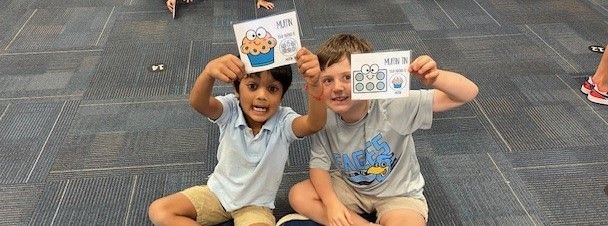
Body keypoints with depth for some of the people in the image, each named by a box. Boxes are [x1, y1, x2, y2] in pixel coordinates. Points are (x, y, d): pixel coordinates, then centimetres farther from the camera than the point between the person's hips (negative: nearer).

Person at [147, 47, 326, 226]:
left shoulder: (283, 121, -20)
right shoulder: (230, 110, -17)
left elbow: (315, 124, -42)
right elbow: (198, 103, -39)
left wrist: (314, 86, -63)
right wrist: (209, 72, -62)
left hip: (256, 204, -3)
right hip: (217, 192, 3)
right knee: (159, 211, -12)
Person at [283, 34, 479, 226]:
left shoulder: (392, 106, -31)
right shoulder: (325, 116, -19)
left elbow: (468, 93, -32)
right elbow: (319, 164, -7)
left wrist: (435, 78, -54)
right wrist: (331, 203, -24)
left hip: (398, 194, -4)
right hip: (349, 186, 4)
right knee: (298, 195, -13)